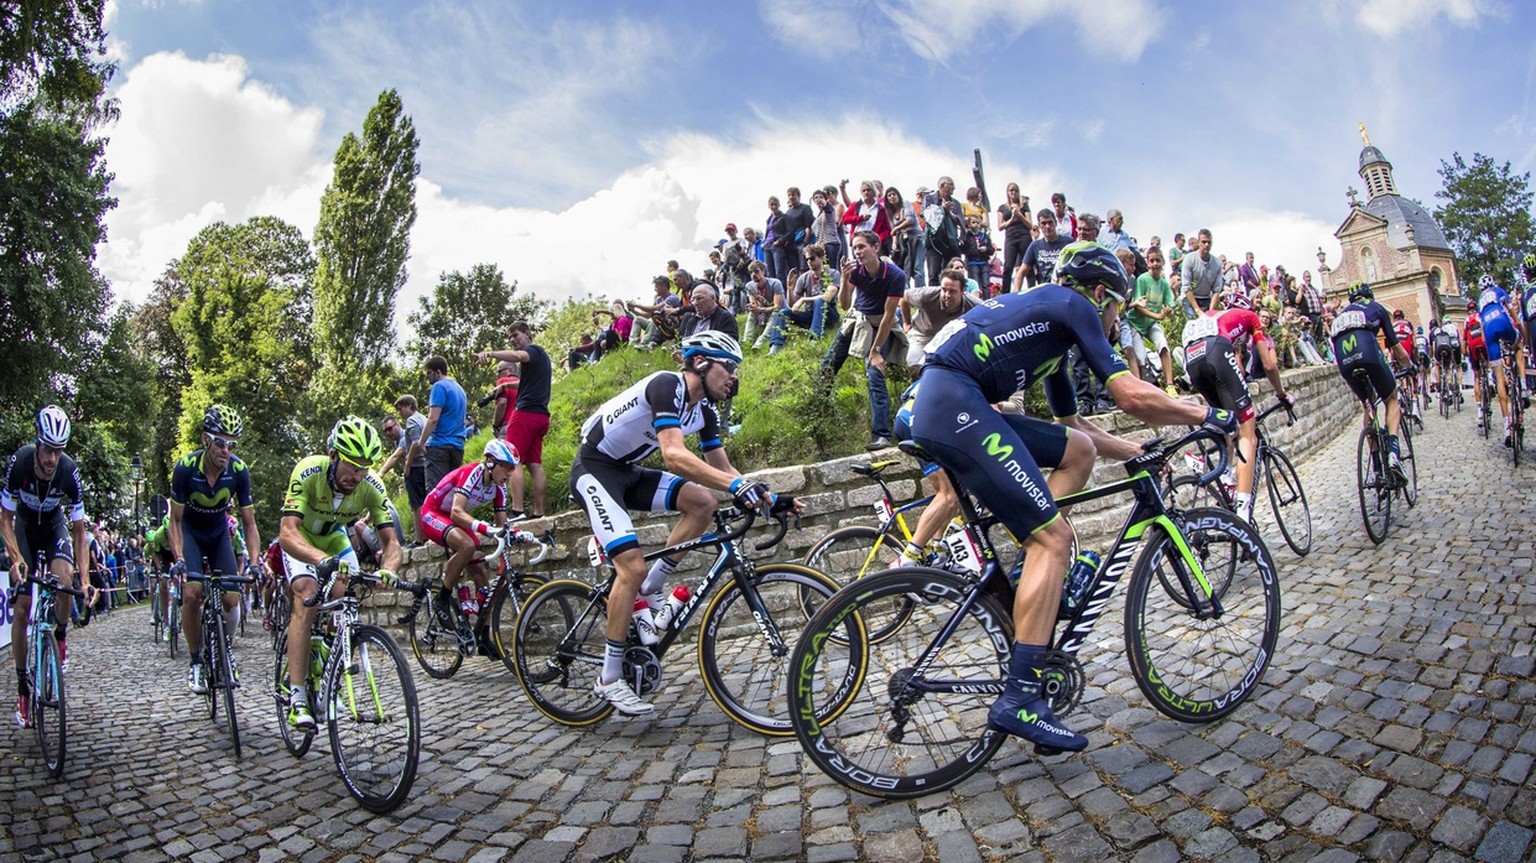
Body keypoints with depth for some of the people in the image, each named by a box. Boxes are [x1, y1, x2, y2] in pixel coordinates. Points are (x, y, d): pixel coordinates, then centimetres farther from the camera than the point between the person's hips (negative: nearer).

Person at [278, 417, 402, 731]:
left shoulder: (372, 486, -28)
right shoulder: (308, 472, -36)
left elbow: (391, 540, -26)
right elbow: (287, 533, -44)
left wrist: (388, 570, -49)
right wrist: (322, 560, -63)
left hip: (334, 537, 4)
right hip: (301, 538, -3)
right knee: (307, 596, -25)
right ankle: (296, 697, -25)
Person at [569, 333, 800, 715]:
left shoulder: (704, 410, 3)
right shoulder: (668, 385, -23)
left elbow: (723, 470, 5)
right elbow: (674, 456, -37)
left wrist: (768, 498, -9)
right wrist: (738, 485, -44)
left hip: (628, 472, 8)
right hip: (595, 470, -8)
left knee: (703, 502, -11)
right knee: (632, 565, -19)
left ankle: (650, 588, 2)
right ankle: (609, 679, -6)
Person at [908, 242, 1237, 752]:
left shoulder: (1049, 315, 29)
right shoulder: (1073, 305, 3)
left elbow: (1072, 423, 36)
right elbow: (1133, 396, -6)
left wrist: (1139, 452, 34)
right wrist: (1208, 416, 9)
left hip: (945, 408, 10)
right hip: (954, 405, -10)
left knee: (1079, 449, 16)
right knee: (1054, 538, -10)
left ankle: (1033, 575, 12)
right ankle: (1019, 699, -11)